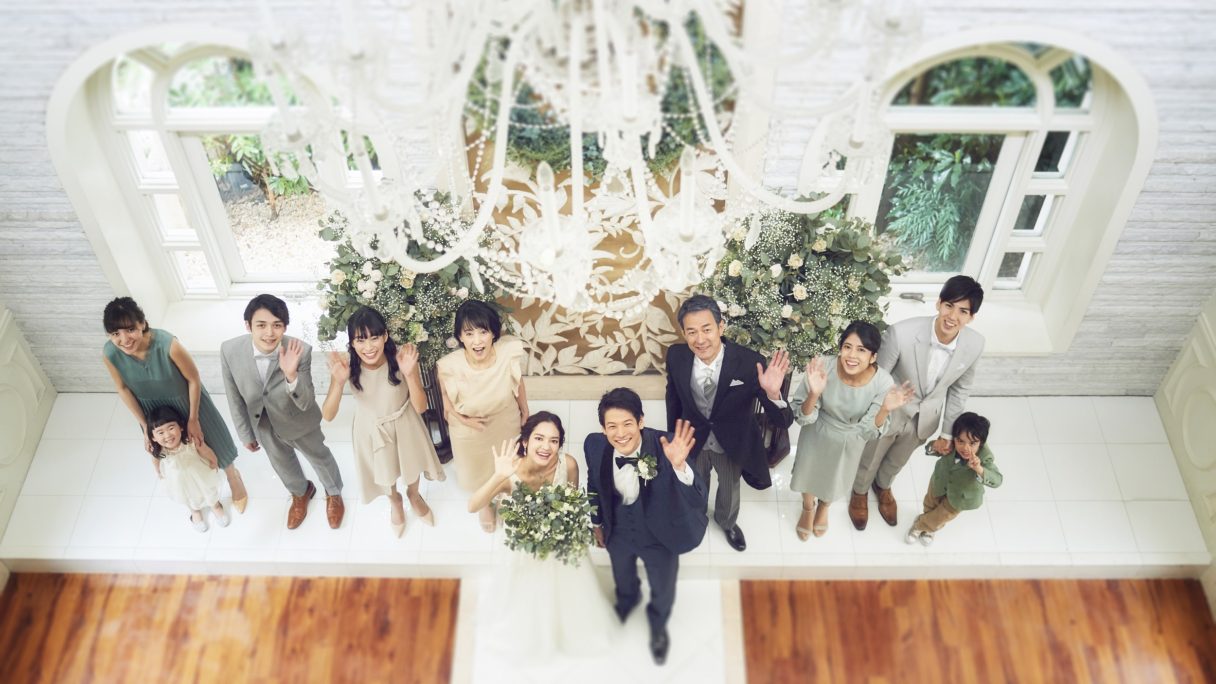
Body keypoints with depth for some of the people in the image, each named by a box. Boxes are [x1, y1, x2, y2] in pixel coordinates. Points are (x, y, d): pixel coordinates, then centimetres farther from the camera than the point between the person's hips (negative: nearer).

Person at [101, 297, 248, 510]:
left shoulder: (168, 345, -39)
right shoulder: (109, 354, -28)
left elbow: (194, 379, -22)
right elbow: (123, 389, -9)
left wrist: (193, 419, -12)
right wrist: (145, 427, -3)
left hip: (185, 399, -3)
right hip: (152, 407, 3)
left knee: (206, 437, 21)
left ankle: (232, 474, 54)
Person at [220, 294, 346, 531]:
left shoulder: (299, 352, -36)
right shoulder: (229, 351, -30)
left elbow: (306, 403, -32)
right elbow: (235, 398, -13)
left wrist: (291, 375, -51)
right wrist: (245, 433, -1)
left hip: (297, 421, -2)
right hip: (262, 424, 2)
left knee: (318, 456, 27)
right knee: (281, 462, 30)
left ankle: (333, 493, 59)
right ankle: (301, 492, 64)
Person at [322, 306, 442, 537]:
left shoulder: (401, 358, -31)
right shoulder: (346, 364, -29)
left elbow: (420, 407, -26)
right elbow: (328, 416, -28)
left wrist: (410, 374, -43)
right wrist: (339, 382, -45)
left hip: (404, 425, 0)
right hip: (371, 429, 1)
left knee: (412, 464, 28)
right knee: (383, 472, 28)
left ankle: (414, 495, 64)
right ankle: (394, 501, 64)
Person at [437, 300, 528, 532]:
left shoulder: (510, 352, -33)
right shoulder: (450, 366, -36)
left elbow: (518, 384, -11)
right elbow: (446, 395, -12)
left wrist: (525, 413, 3)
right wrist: (463, 420, -24)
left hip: (506, 424, 1)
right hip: (470, 431, -1)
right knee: (477, 470, 30)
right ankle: (485, 504, 65)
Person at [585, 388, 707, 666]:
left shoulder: (665, 447, -37)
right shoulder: (594, 446, -27)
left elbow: (699, 502, -42)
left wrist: (680, 466, -60)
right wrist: (596, 522, 10)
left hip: (660, 537, -2)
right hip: (618, 533, 2)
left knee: (663, 590, 27)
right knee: (622, 577, 35)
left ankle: (658, 626, 63)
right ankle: (627, 601, 72)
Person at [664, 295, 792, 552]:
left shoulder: (750, 363, -34)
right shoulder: (676, 356, -26)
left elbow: (783, 422, -33)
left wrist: (773, 393, -54)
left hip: (733, 443, -1)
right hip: (693, 441, 1)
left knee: (729, 492, 30)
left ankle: (727, 523, 65)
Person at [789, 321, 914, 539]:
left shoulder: (883, 383, -33)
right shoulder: (823, 368, -34)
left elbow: (868, 431, -23)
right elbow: (803, 418, -25)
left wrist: (885, 409, -42)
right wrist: (814, 394, -45)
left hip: (851, 441, 1)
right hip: (818, 433, 0)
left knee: (836, 479, 29)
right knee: (809, 473, 27)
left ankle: (823, 507, 66)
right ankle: (808, 508, 63)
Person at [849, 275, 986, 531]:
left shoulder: (975, 344, -24)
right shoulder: (902, 333, -37)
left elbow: (960, 389, -5)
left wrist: (948, 433, 4)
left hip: (925, 419, 3)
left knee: (897, 461, 32)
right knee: (869, 459, 26)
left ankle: (883, 486, 65)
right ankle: (860, 491, 59)